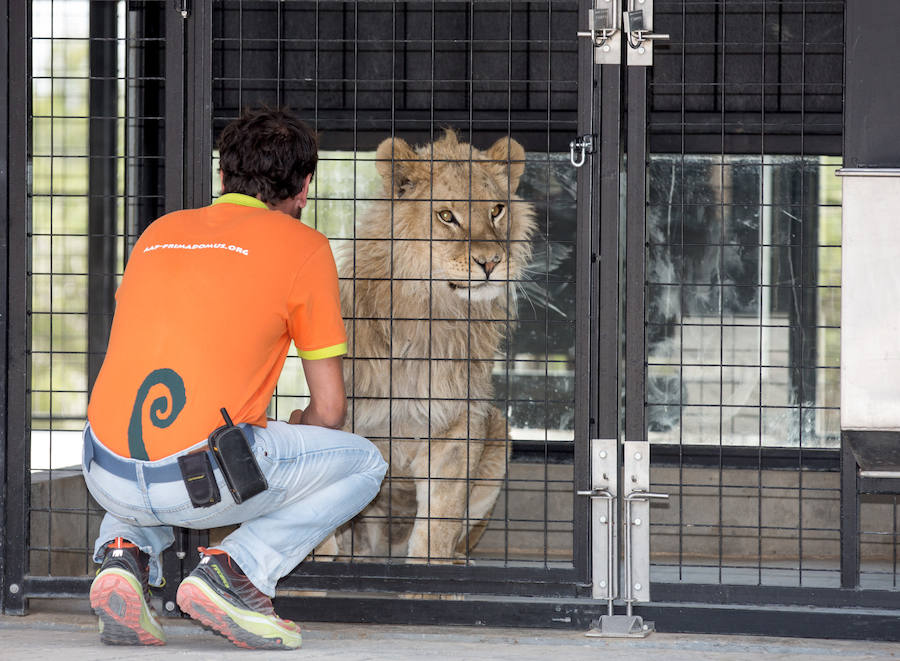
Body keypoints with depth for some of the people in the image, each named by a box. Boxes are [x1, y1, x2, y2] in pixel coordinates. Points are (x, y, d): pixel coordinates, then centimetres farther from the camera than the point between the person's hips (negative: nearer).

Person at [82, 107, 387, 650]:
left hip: (108, 479, 5)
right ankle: (240, 568, -3)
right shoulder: (303, 246, 7)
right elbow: (330, 411, 9)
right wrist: (295, 431, 34)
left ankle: (126, 554, 9)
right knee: (365, 464, 18)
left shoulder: (160, 232, 21)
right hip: (204, 482, -5)